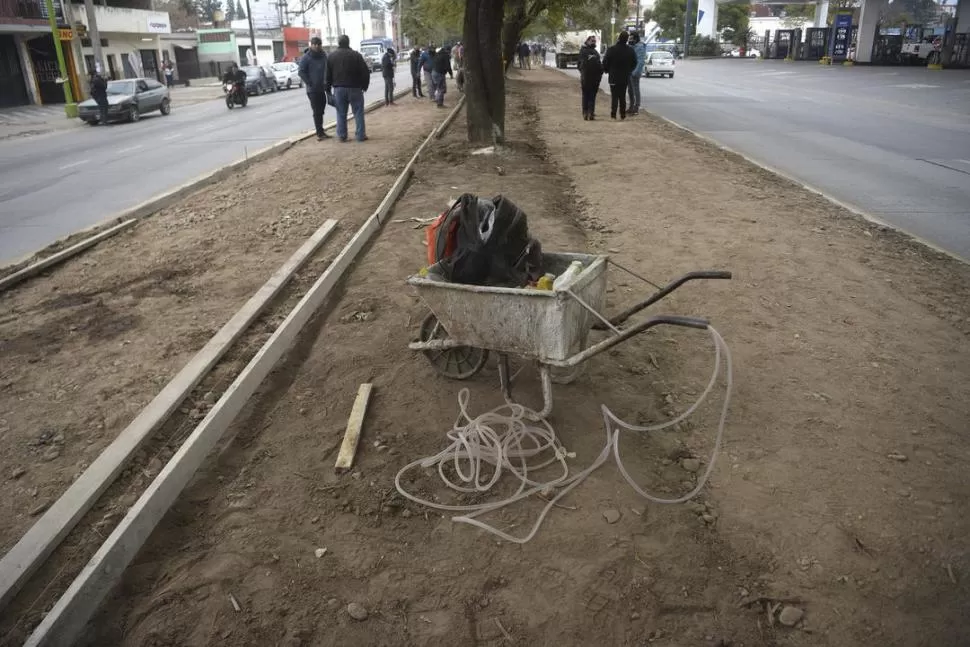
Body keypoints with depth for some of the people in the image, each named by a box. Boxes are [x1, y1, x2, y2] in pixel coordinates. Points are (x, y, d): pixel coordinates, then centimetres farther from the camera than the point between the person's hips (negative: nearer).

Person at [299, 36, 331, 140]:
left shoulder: (324, 56, 8)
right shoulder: (306, 57, -7)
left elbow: (327, 70, 16)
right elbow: (301, 72, -9)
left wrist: (327, 83, 4)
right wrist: (310, 84, -15)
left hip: (322, 89, 5)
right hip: (312, 89, -5)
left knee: (320, 111, 12)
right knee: (317, 112, -5)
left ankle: (320, 131, 22)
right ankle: (320, 133, -3)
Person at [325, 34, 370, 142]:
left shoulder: (331, 57, 5)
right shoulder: (356, 55, -4)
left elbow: (327, 75, 6)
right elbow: (365, 72, -5)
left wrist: (328, 89, 12)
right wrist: (364, 86, 5)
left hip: (338, 89, 3)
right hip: (354, 88, -2)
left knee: (341, 113, 8)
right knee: (358, 113, 3)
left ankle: (342, 136, 8)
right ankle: (361, 135, 1)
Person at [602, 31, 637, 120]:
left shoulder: (611, 50, -14)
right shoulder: (630, 50, 0)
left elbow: (605, 62, -10)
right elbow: (634, 63, 9)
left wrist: (606, 70, 8)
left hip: (614, 77, -3)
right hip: (625, 77, 4)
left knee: (614, 96, 0)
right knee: (622, 96, 11)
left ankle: (613, 114, -4)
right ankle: (623, 114, 12)